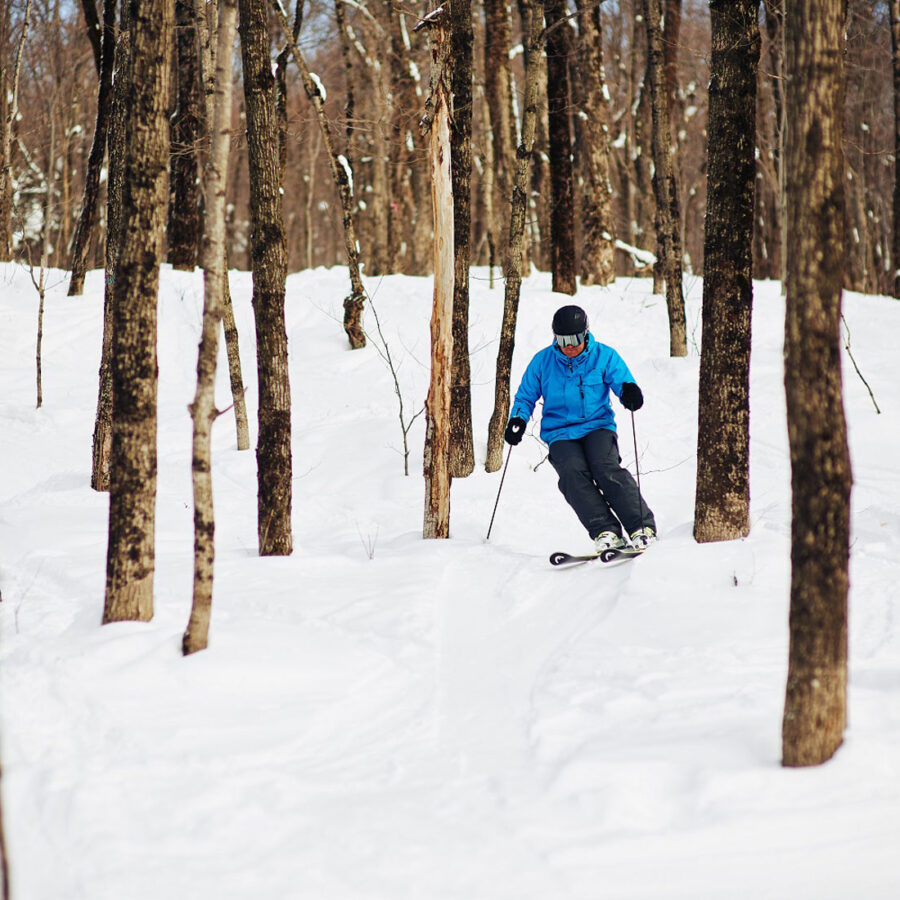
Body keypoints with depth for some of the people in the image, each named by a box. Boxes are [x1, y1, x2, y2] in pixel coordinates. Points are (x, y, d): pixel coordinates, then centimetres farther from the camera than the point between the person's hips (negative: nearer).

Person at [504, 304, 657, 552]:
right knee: (573, 471, -29)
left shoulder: (604, 356, 1)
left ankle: (642, 527, -25)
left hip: (598, 426, -1)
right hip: (560, 434, 1)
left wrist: (630, 394, -27)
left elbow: (623, 383, -2)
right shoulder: (543, 361, 4)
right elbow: (526, 397, 15)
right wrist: (518, 419, -6)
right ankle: (605, 532, -31)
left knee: (606, 468, -29)